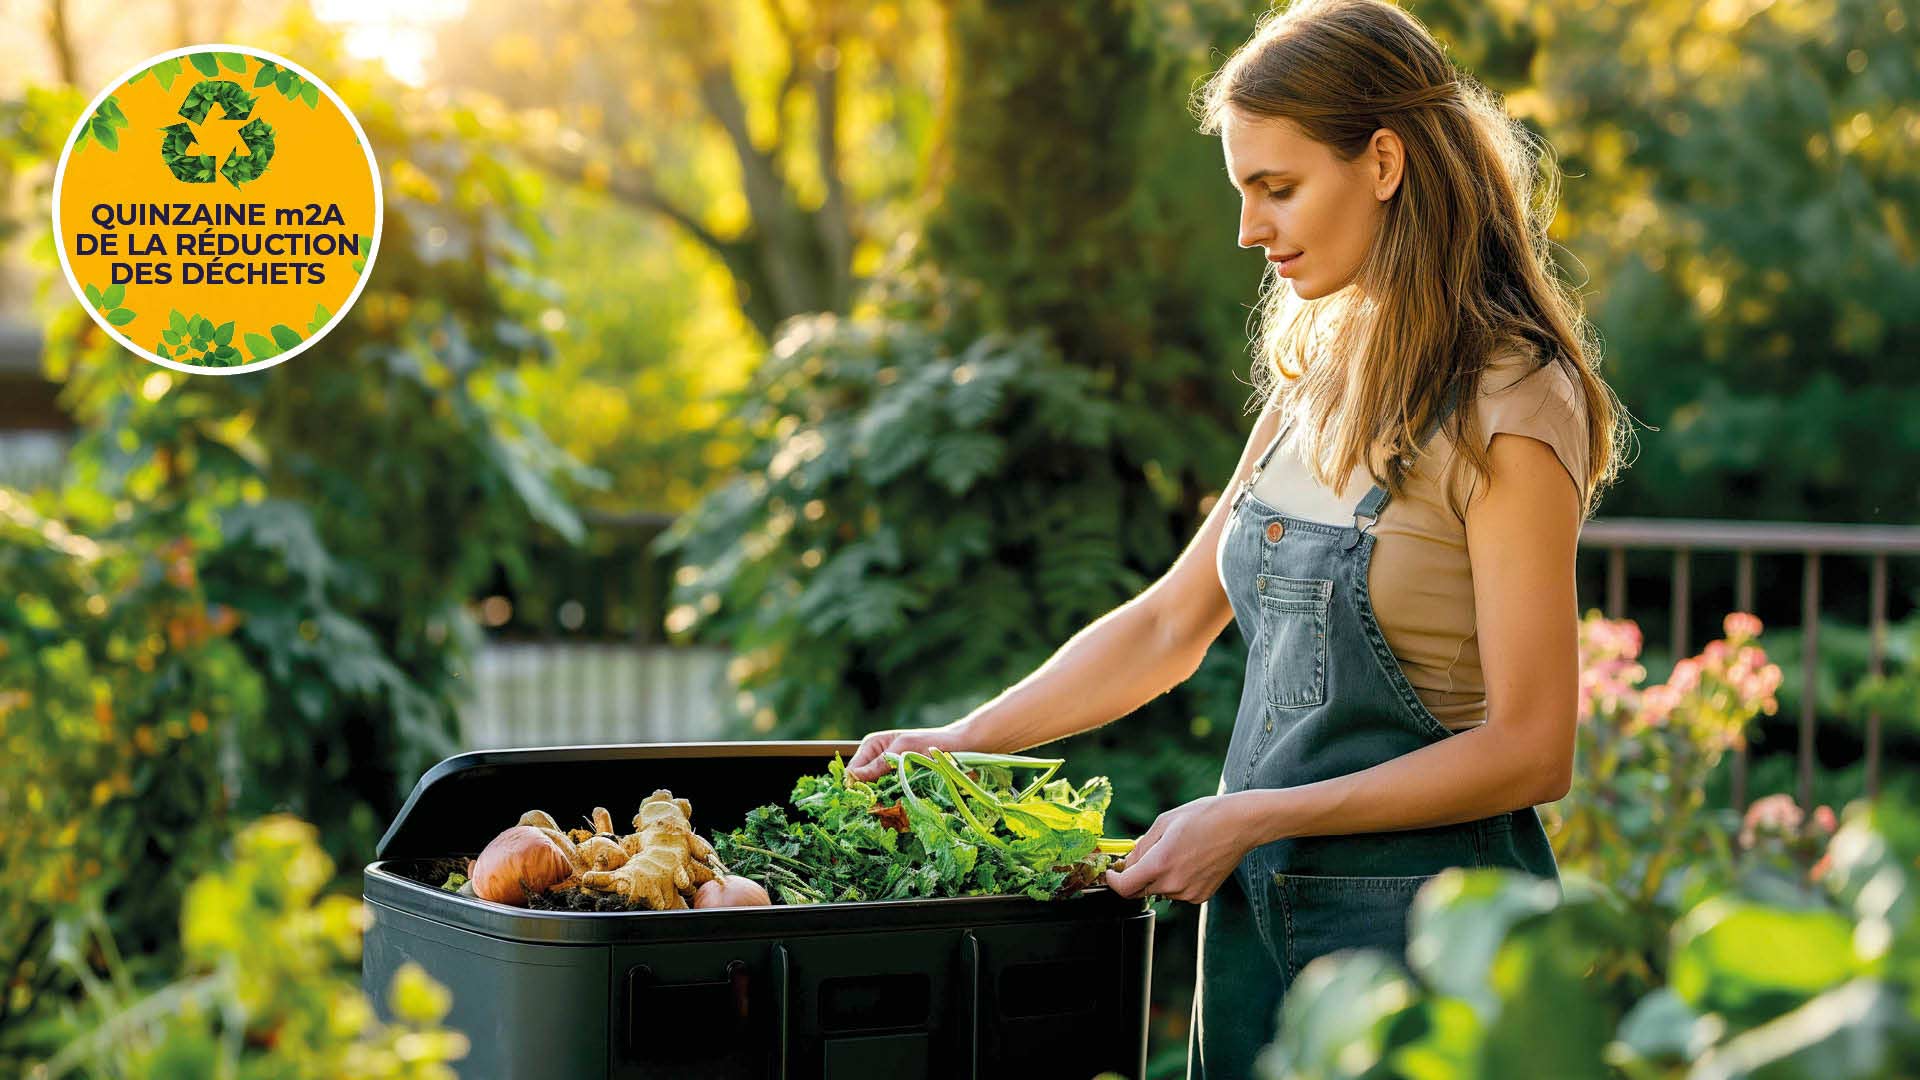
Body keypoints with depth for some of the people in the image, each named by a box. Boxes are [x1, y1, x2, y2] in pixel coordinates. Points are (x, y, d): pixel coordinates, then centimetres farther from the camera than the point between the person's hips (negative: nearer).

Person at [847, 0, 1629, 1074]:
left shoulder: (1506, 413, -15)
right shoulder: (1315, 388, 8)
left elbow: (1531, 751, -17)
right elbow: (1172, 622, 14)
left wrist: (1255, 817, -17)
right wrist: (962, 739, 6)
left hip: (1418, 918, -7)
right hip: (1256, 905, 7)